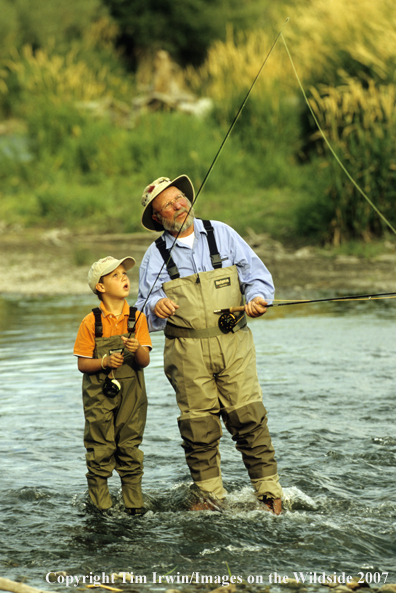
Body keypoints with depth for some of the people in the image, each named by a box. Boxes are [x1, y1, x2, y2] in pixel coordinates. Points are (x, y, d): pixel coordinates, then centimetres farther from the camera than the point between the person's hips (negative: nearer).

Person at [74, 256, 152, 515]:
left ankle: (134, 502, 14)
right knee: (100, 450, 0)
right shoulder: (91, 322, -7)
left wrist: (137, 349, -24)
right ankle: (100, 504, 9)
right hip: (99, 394, -2)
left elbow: (145, 361, -3)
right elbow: (82, 364, -4)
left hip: (131, 394, 2)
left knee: (130, 448, 5)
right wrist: (104, 362, -21)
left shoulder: (137, 317, 0)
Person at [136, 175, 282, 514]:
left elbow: (256, 273, 8)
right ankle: (211, 495, 14)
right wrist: (155, 306, -14)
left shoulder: (221, 234, 10)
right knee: (198, 425, -1)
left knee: (248, 417, -7)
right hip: (187, 352, 0)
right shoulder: (155, 256, 9)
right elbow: (144, 312, 9)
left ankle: (269, 492, 1)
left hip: (233, 343, 0)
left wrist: (257, 297, -13)